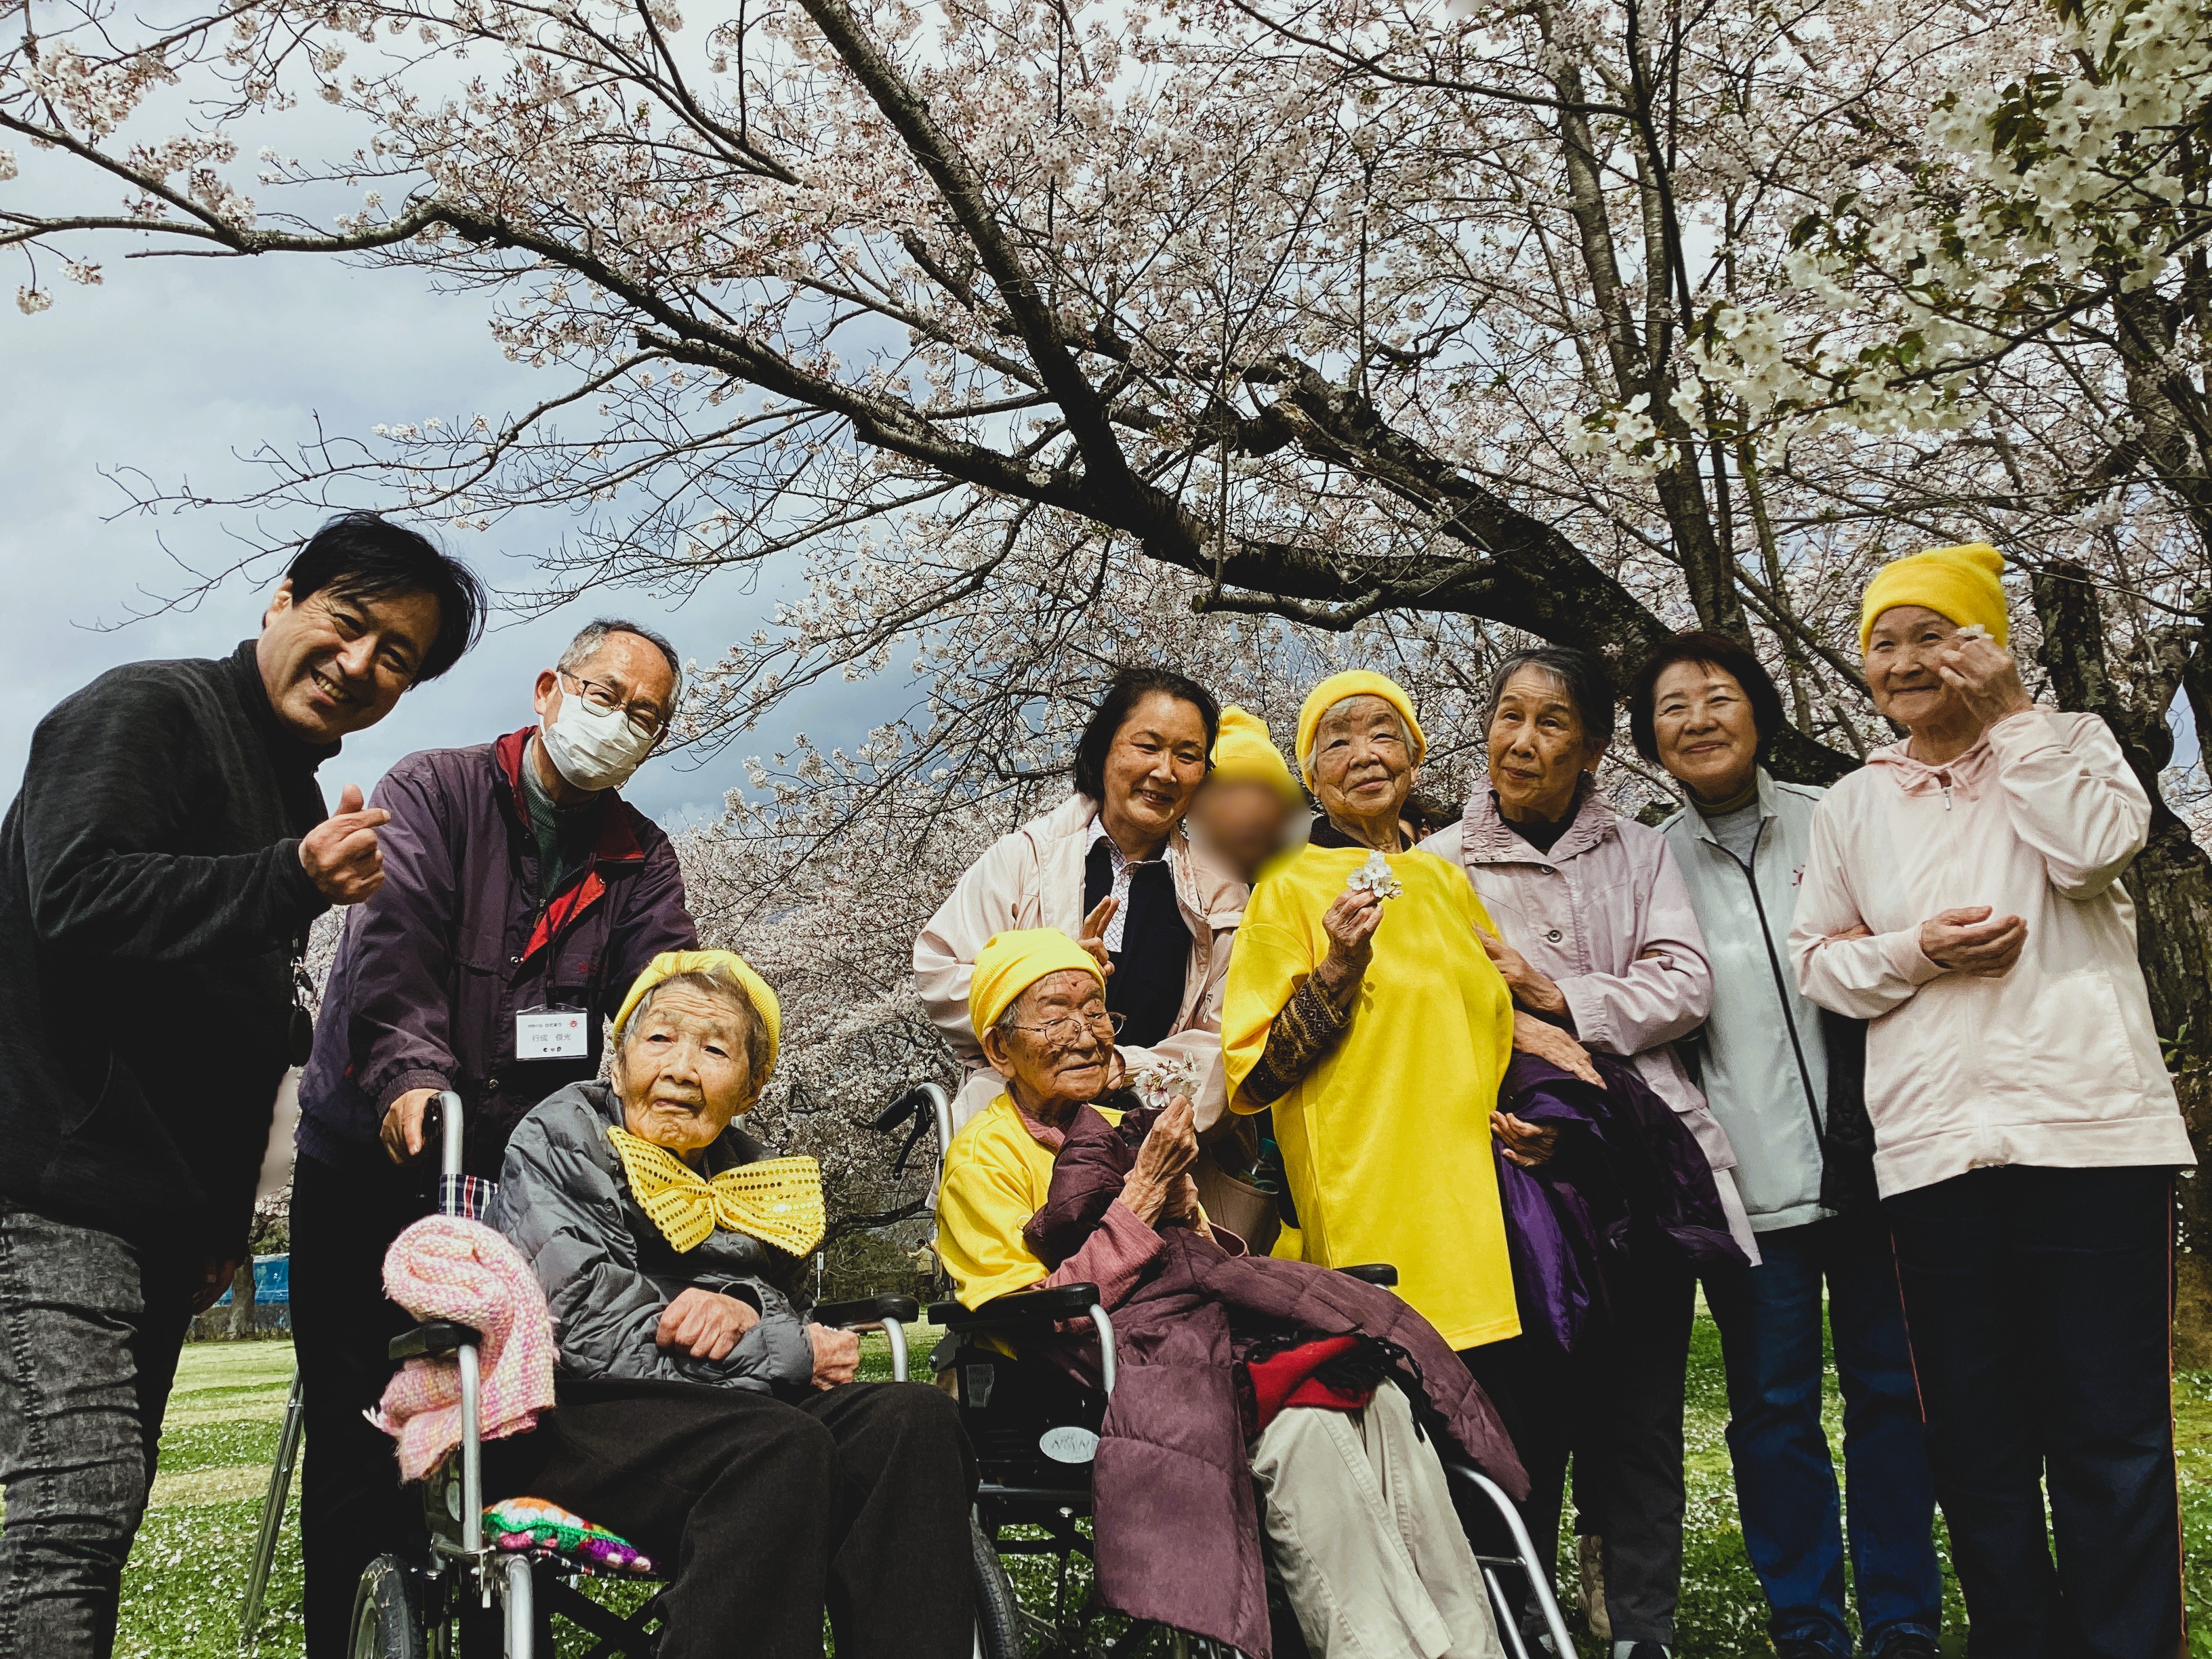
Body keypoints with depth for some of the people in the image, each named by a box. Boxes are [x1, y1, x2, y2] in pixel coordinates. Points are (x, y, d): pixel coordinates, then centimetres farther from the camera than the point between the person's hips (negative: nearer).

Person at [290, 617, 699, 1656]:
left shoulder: (640, 859, 9)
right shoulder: (433, 792, -1)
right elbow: (394, 938, -18)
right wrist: (412, 1070, -35)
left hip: (523, 1173, 3)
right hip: (375, 1158, -2)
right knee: (363, 1441, 1)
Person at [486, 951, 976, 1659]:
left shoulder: (745, 1171, 18)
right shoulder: (557, 1141, -2)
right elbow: (584, 1328, -14)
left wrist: (745, 1309, -14)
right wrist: (788, 1354, -10)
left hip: (724, 1403, 6)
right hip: (566, 1417, -5)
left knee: (914, 1419, -22)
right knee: (782, 1446, -34)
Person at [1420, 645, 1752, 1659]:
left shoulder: (1640, 854, 17)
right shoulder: (1438, 865, 9)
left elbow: (1684, 984, 4)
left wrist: (1553, 994, -8)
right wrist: (1533, 1048, -17)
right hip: (1520, 1158, -2)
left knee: (1641, 1418, 2)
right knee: (1528, 1410, -5)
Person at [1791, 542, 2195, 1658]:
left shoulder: (2069, 743, 11)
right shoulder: (1852, 805, 17)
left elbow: (2094, 850, -9)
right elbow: (1818, 958, 14)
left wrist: (2008, 715, -4)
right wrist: (1913, 953, -5)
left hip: (2088, 1129, -2)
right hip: (1934, 1146, 3)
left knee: (2112, 1429, -1)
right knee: (1976, 1441, 8)